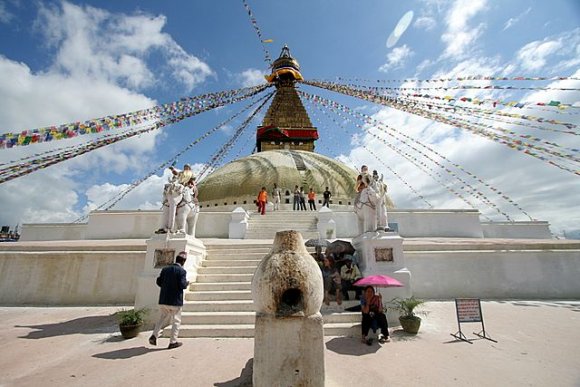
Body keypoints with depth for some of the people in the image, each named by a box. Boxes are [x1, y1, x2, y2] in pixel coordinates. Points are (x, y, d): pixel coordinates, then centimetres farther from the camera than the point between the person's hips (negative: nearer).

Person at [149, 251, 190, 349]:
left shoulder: (165, 269, 4)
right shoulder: (182, 271, -13)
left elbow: (158, 282, 6)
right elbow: (182, 285, -20)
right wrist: (187, 283, 1)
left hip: (163, 300, 5)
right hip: (175, 301, -5)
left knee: (163, 318, 24)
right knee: (176, 321, 9)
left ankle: (154, 335, 13)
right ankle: (173, 342, 14)